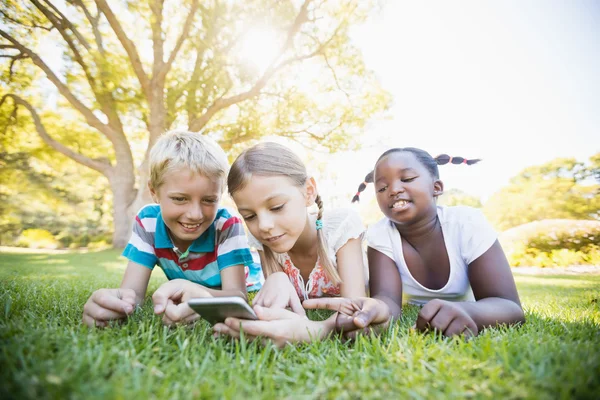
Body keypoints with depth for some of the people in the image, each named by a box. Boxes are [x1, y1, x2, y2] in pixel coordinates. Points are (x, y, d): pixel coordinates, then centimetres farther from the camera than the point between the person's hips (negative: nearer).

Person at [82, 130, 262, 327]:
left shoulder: (227, 225, -34)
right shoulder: (147, 221, -25)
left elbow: (237, 295, -42)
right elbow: (133, 290, -30)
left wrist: (200, 295, -64)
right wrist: (115, 299, -54)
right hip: (183, 294, 3)